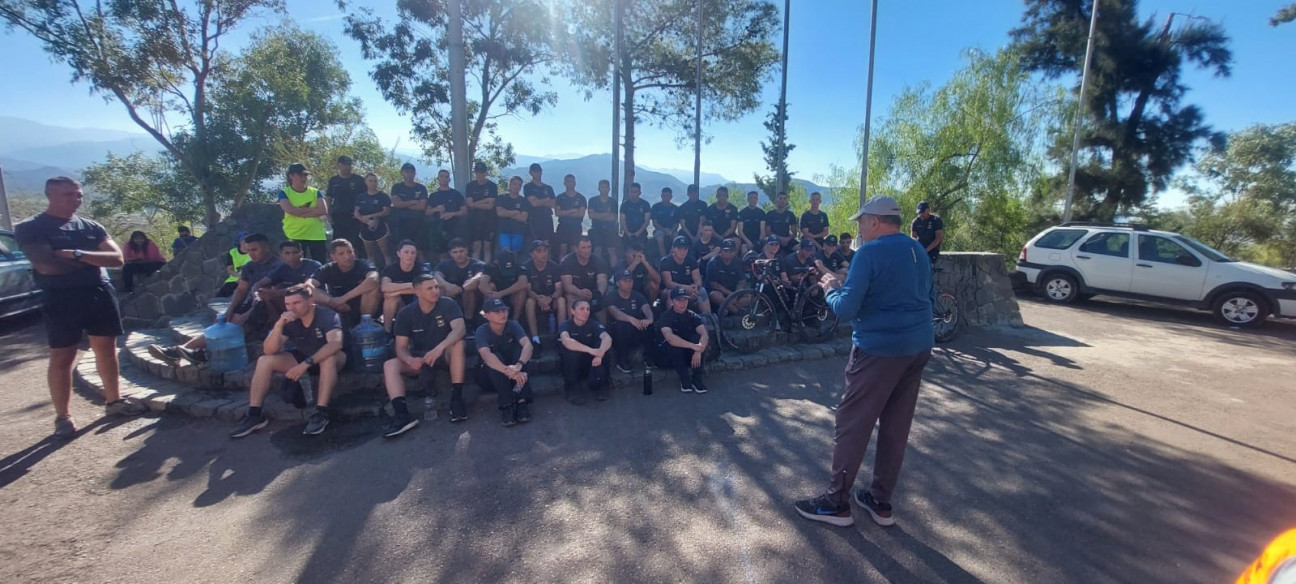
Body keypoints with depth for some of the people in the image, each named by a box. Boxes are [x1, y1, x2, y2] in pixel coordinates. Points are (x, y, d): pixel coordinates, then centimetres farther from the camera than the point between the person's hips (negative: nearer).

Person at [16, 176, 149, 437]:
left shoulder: (92, 227, 11)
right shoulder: (29, 228, -1)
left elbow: (116, 258, -1)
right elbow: (47, 266, -14)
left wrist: (77, 254, -14)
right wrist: (93, 260, -5)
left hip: (100, 294, 4)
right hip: (61, 298, -4)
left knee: (106, 349, 11)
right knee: (62, 358, 1)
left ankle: (113, 400, 23)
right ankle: (63, 416, 11)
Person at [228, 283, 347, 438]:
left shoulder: (327, 316, -25)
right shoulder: (289, 321, -10)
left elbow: (336, 343, -41)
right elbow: (269, 350, -16)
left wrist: (306, 363, -49)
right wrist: (279, 325, -31)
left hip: (327, 358, -5)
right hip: (302, 358, 6)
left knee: (329, 358, -39)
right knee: (264, 361, -13)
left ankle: (321, 413, -35)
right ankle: (254, 415, -7)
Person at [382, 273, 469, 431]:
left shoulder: (447, 304, -13)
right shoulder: (405, 314, -6)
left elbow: (459, 329, -29)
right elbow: (401, 347, -9)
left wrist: (439, 348, -46)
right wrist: (410, 360, -33)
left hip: (445, 354, -3)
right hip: (419, 358, 3)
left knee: (458, 344, -35)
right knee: (390, 365, -22)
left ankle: (456, 398, -30)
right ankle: (402, 414, -33)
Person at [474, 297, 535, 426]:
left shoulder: (513, 325, -15)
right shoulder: (482, 331, -20)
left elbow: (527, 345, -34)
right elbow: (486, 355, -40)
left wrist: (519, 365, -55)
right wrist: (508, 371, -57)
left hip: (515, 370, 2)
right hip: (493, 374, -2)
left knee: (519, 349, -28)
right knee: (494, 355, -33)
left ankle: (522, 401, -31)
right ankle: (507, 405, -34)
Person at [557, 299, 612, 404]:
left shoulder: (593, 324, -9)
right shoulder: (566, 325, -16)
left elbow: (607, 338, -29)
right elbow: (566, 340, -40)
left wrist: (600, 354, -51)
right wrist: (591, 350, -52)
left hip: (590, 363, 2)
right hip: (572, 366, -2)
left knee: (603, 344, -25)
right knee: (571, 348, -33)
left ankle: (598, 384, -11)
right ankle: (572, 386, -14)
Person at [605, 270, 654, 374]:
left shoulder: (638, 296, 3)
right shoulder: (611, 297, -7)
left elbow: (646, 308, -16)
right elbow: (615, 312, -28)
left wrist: (649, 319, -42)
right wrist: (631, 319, -48)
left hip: (636, 333, 3)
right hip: (618, 332, -3)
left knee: (649, 325, -26)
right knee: (621, 325, -35)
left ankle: (648, 356, -6)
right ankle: (622, 361, -19)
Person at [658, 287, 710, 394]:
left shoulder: (692, 315, -7)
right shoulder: (666, 316, -17)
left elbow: (704, 334, -23)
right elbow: (669, 337, -36)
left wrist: (698, 351, -42)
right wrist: (693, 346, -44)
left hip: (690, 353, 3)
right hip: (671, 355, -2)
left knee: (699, 339, -27)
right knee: (673, 344, -34)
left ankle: (696, 379, -19)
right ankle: (684, 379, -20)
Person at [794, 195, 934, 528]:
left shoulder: (870, 253, -13)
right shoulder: (918, 251, 12)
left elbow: (846, 309, -18)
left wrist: (832, 289, 3)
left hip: (880, 348, -8)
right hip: (919, 346, 8)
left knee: (853, 424, 2)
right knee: (896, 426, 14)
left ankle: (837, 503, 12)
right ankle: (881, 502, 25)